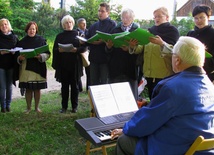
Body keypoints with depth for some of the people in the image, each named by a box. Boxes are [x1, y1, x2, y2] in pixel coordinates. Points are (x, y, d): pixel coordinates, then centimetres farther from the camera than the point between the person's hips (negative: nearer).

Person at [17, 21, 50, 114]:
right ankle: (28, 108, 16)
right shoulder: (22, 41, 5)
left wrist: (40, 56, -19)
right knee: (28, 89, 3)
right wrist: (20, 58, -14)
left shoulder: (41, 40, 2)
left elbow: (47, 54, 1)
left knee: (37, 88, 5)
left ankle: (37, 107, 19)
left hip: (39, 68, 0)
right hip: (26, 68, 1)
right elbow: (18, 55, 8)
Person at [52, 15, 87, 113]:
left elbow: (84, 47, 0)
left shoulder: (78, 34, 8)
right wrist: (60, 50, -13)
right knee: (64, 86, 3)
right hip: (63, 64, 1)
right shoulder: (60, 36, 11)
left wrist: (76, 50, -18)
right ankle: (64, 106, 12)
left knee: (75, 85, 4)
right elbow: (55, 49, 7)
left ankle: (74, 106, 14)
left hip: (75, 64, -1)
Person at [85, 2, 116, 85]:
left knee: (104, 83, 2)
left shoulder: (112, 24, -1)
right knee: (93, 83, 12)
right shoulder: (94, 26, 17)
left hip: (105, 58, -5)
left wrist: (102, 41, -25)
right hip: (94, 58, 5)